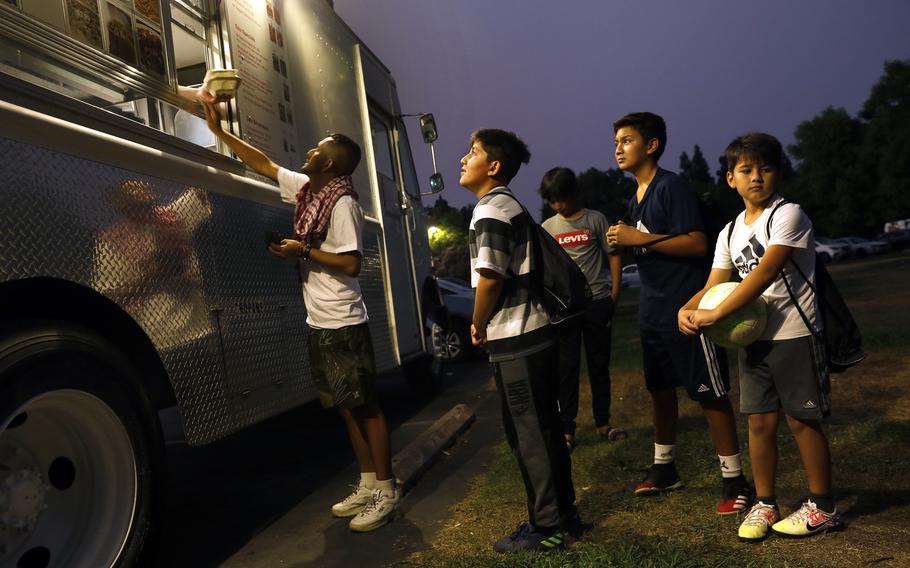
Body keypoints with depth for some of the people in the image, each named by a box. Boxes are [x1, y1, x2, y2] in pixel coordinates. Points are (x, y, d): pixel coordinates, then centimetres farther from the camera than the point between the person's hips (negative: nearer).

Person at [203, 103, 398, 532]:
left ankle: (385, 493, 7)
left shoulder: (343, 203, -14)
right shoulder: (306, 189, 10)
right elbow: (263, 163, 19)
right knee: (347, 407, 12)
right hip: (319, 324, 9)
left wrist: (302, 251, -14)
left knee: (365, 405, -2)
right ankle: (367, 486, 22)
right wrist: (219, 131, 19)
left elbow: (350, 264, -18)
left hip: (343, 326, -8)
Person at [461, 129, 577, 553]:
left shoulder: (490, 212, -13)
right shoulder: (514, 208, 16)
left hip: (513, 341, -9)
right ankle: (562, 513, 27)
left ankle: (545, 527, 12)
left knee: (527, 433, 0)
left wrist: (478, 326, -5)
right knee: (545, 427, 15)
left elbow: (489, 278, -20)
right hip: (535, 331, 9)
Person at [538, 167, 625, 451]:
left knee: (599, 365, 11)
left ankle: (603, 422, 24)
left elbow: (613, 255, 4)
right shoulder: (548, 227, 6)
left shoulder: (595, 219, 1)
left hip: (597, 302, 0)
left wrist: (614, 293, -4)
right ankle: (567, 430, 9)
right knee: (567, 368, 2)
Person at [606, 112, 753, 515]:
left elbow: (697, 244, -21)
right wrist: (624, 242, 3)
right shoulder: (634, 201, 15)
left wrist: (640, 238, -21)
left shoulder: (672, 186, -12)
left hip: (687, 305, -9)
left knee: (708, 393, -3)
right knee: (659, 388, 16)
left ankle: (734, 480, 9)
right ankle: (663, 467, 31)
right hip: (653, 310, 9)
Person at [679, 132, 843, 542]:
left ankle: (823, 508, 19)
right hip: (753, 339, 6)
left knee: (802, 420, 3)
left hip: (794, 336, -5)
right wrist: (687, 309, -14)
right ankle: (764, 504, 21)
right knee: (760, 421, 8)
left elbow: (765, 272, -22)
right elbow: (714, 286, 8)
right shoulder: (730, 233, 10)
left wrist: (715, 316, -25)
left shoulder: (788, 215, -11)